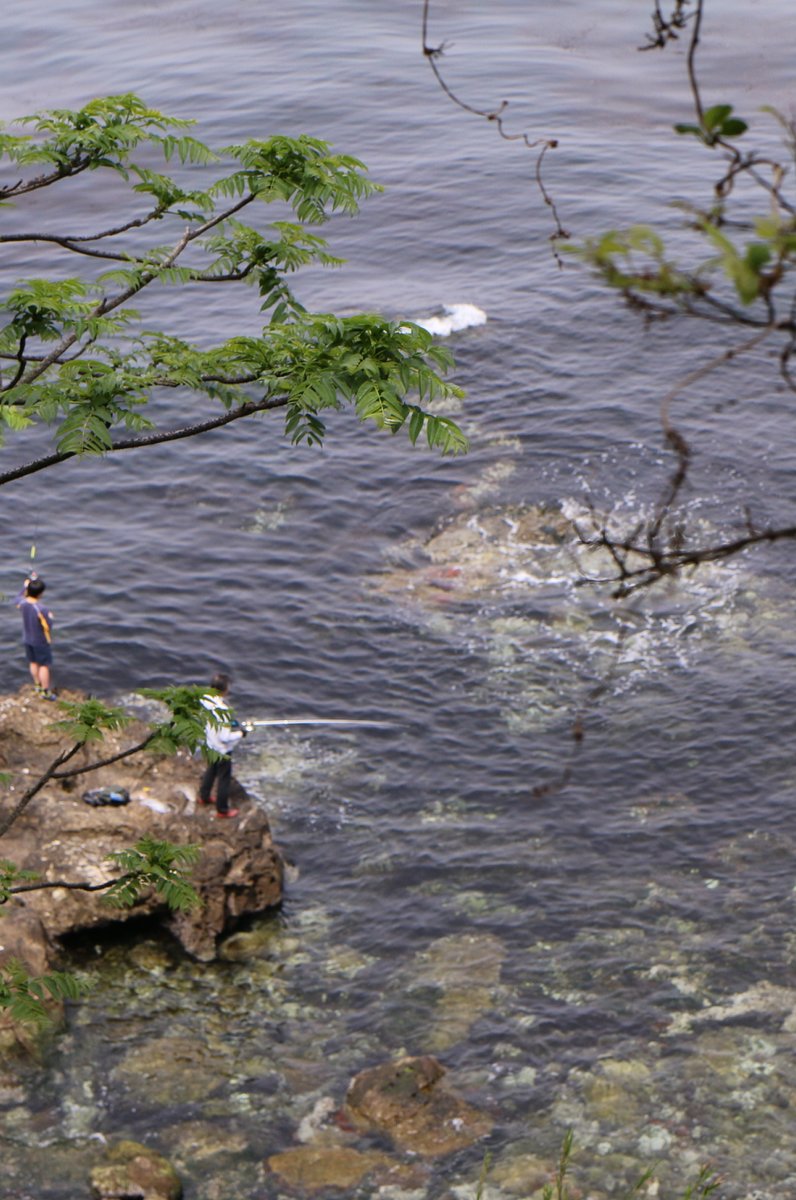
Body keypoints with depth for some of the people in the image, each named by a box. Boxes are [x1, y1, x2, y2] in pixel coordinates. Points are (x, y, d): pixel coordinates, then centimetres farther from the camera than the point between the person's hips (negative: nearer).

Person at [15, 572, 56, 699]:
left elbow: (19, 598, 10)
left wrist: (26, 586, 16)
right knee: (45, 665, 11)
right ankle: (46, 691, 21)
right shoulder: (41, 610, -35)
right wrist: (49, 616, -4)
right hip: (41, 641, -6)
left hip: (27, 639, 6)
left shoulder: (22, 603, -17)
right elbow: (48, 626, -23)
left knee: (33, 663, 24)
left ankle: (38, 685, 41)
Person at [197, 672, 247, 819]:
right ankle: (222, 810, 29)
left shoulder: (205, 700, -14)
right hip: (222, 750, -7)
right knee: (224, 778, 13)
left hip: (209, 744, 7)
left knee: (211, 770, 31)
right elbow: (225, 738, -32)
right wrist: (240, 734, -14)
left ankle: (203, 796, 51)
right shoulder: (222, 710, -37)